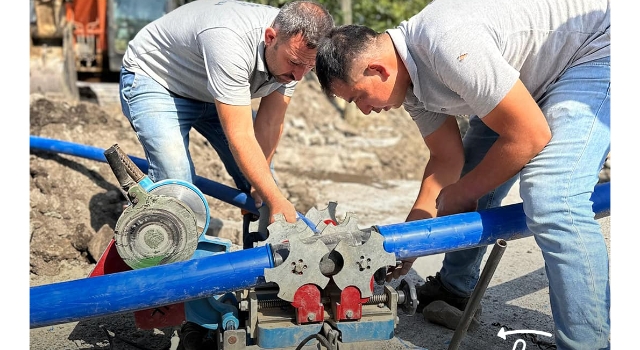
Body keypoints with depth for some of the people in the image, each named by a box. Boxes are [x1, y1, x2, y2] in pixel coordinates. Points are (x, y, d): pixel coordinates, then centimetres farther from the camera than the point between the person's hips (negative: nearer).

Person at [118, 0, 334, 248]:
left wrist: (259, 185, -14)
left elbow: (270, 123, -14)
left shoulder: (294, 49, -19)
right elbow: (240, 137, -40)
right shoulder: (230, 44, -42)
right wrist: (276, 200, -35)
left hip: (210, 89, 7)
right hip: (153, 79, -6)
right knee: (176, 183, -25)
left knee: (260, 177, 1)